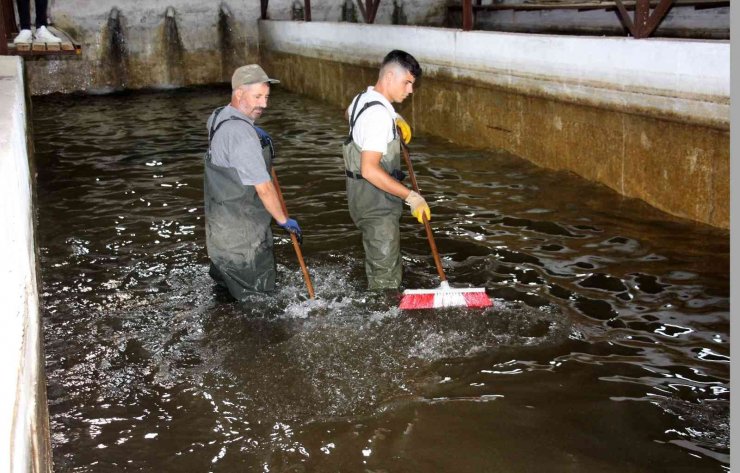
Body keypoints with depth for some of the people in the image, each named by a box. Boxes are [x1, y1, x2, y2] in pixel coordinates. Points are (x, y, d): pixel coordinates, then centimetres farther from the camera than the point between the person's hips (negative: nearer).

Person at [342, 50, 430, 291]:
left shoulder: (364, 98, 6)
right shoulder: (379, 115, -24)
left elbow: (348, 114, 33)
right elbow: (370, 170, -32)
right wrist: (411, 196, -30)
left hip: (365, 196, 10)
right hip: (375, 201, -10)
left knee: (377, 258, 21)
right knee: (386, 270, -5)